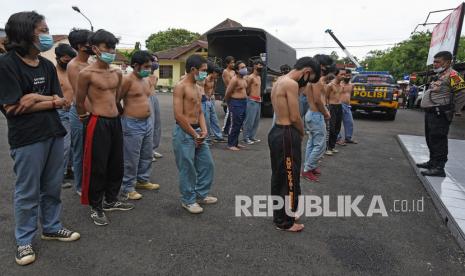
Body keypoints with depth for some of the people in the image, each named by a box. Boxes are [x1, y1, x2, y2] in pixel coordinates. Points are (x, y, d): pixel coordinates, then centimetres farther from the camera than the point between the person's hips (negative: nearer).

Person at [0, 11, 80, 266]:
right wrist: (51, 101, -9)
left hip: (54, 134, 6)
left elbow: (61, 102, 3)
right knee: (27, 193, 6)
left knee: (53, 187, 15)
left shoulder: (47, 65, 9)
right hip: (27, 139, -5)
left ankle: (51, 227, 33)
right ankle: (24, 241, 23)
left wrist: (37, 98, -13)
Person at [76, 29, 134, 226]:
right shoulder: (87, 73, -11)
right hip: (97, 123, -7)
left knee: (116, 164, 14)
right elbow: (79, 103, 0)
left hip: (115, 121, 7)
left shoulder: (117, 73, 9)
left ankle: (111, 200, 32)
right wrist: (86, 117, 13)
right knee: (97, 167, 1)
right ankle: (96, 208, 18)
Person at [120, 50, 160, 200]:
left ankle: (143, 180, 35)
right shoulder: (127, 79, -15)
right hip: (132, 124, -8)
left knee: (147, 155, 18)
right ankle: (128, 188, 14)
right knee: (131, 158, 0)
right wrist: (125, 113, -6)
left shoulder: (146, 80, 11)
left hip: (148, 122, 9)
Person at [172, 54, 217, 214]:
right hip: (184, 132, -9)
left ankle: (201, 194, 31)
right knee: (188, 169, 1)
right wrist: (194, 134, -14)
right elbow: (178, 115, -19)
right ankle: (188, 200, 19)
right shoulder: (180, 87, -13)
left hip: (197, 131, 9)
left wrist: (204, 130, -1)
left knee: (207, 163, 14)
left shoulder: (196, 87, 14)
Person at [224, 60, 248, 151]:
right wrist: (229, 104, -1)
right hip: (236, 104, -9)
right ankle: (230, 144, 2)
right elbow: (227, 93, -13)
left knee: (239, 125, 13)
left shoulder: (244, 79, 13)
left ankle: (236, 143, 24)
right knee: (234, 125, -6)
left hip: (244, 103, 9)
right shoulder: (234, 80, -14)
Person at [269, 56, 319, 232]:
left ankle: (279, 214, 34)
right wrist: (302, 133, -2)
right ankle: (285, 221, 16)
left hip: (277, 131, 10)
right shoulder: (291, 84, -17)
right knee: (289, 179, 2)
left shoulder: (280, 81, 15)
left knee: (278, 176, 19)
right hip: (287, 135, -10)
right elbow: (295, 117, -17)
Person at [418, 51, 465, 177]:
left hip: (439, 115, -10)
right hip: (430, 113, 10)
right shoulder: (439, 75, 18)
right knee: (430, 139, 18)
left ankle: (439, 168, -4)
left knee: (438, 140, -8)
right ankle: (432, 162, 31)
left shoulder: (451, 75, -13)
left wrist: (452, 110, -12)